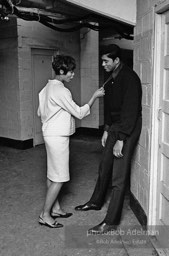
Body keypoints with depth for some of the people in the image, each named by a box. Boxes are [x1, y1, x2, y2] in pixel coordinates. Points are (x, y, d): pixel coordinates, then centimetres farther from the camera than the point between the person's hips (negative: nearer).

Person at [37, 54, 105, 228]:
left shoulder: (48, 87, 11)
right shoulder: (61, 91, -20)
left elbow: (40, 112, 17)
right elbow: (79, 113, -17)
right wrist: (94, 97, -10)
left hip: (50, 134, 10)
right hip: (58, 137, -10)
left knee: (52, 175, 16)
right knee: (59, 178, -2)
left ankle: (55, 208, 28)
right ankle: (45, 215, 7)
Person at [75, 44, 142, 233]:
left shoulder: (129, 78, -19)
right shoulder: (111, 79, 10)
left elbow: (130, 111, -23)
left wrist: (121, 139, -24)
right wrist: (107, 130, 15)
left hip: (129, 129, -9)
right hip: (115, 126, 9)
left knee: (119, 176, -6)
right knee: (104, 166, 19)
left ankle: (111, 221, 4)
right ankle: (96, 202, 38)